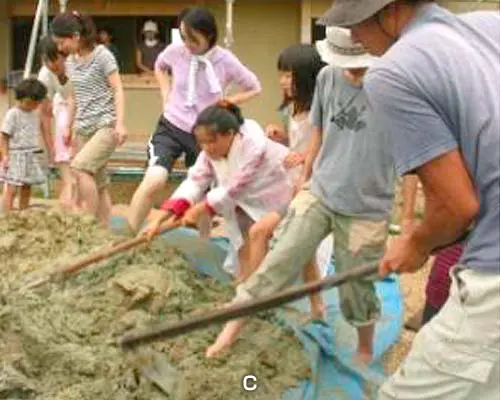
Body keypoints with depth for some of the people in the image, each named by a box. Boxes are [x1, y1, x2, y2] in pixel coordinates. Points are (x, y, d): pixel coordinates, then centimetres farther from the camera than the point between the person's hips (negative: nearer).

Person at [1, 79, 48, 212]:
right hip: (16, 157, -7)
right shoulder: (12, 114, -8)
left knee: (26, 189, 10)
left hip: (31, 157, 7)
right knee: (11, 190, -8)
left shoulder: (34, 114, 11)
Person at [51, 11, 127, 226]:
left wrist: (120, 123, -20)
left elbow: (117, 89, -11)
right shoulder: (70, 62, 12)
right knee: (98, 183, 6)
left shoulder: (102, 55, -8)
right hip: (84, 128, 7)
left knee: (80, 166, -24)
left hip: (106, 125, -7)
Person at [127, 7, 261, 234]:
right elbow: (159, 66, 17)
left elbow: (254, 88, 1)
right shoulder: (175, 52, -8)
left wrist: (227, 102, -9)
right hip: (171, 127, 0)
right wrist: (166, 94, 4)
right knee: (154, 181, -23)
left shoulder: (225, 61, -13)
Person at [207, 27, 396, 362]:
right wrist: (304, 182, 17)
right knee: (279, 263, -5)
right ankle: (230, 333, 2)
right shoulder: (327, 77, 0)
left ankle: (365, 353, 36)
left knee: (357, 288, 11)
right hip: (318, 193, 3)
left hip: (366, 209, -3)